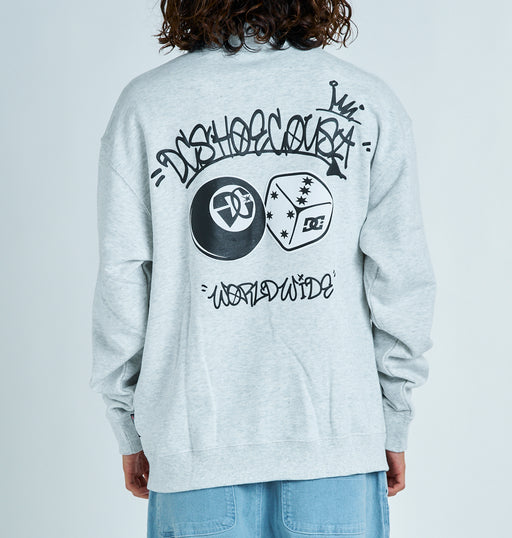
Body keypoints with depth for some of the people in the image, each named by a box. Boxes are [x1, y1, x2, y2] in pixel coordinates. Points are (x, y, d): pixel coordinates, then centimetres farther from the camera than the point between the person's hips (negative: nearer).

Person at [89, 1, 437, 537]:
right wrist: (393, 424, 7)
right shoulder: (369, 102, -1)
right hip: (337, 438, 0)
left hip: (197, 442, 0)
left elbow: (121, 282, -1)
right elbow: (401, 276, -3)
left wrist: (130, 429, 9)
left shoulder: (144, 104, -2)